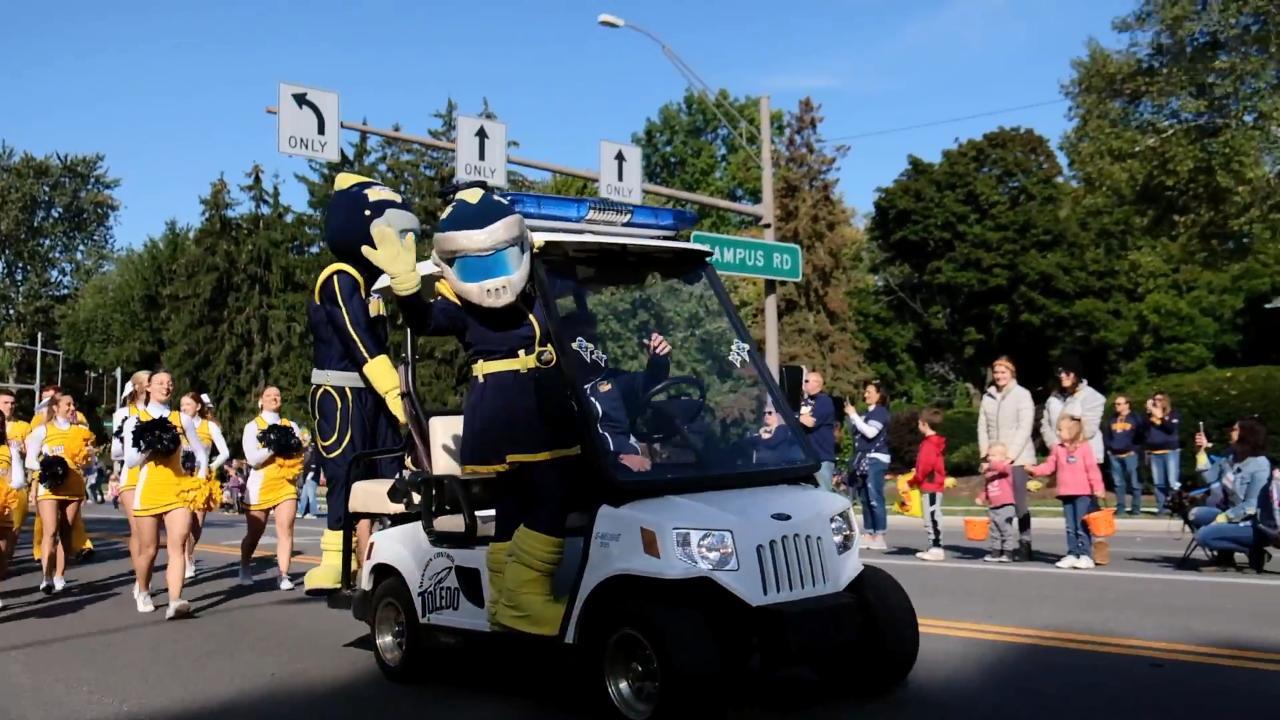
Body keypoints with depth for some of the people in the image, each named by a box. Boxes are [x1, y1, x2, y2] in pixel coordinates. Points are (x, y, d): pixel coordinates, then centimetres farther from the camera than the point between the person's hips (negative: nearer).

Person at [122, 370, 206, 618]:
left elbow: (201, 454, 14)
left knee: (177, 546, -14)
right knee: (149, 549, 8)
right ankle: (142, 591, 36)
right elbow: (130, 461, -1)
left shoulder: (182, 419, 9)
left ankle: (175, 602, -23)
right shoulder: (135, 421, 6)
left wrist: (199, 483, 2)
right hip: (149, 491, 0)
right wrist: (148, 445, -17)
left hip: (179, 490, 1)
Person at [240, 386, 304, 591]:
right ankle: (244, 569, 32)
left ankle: (283, 575, -12)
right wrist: (274, 446, -18)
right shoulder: (252, 426, 5)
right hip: (260, 486, -1)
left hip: (286, 484, 2)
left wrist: (293, 446, -11)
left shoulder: (291, 426, 14)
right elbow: (252, 458, -9)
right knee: (254, 534, 9)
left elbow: (300, 454, 8)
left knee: (285, 530, -12)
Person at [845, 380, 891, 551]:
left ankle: (880, 537, -11)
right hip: (863, 459, 9)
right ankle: (868, 535, 13)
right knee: (865, 499, 9)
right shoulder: (867, 413, 19)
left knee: (875, 498, -11)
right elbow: (855, 433, 19)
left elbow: (870, 433, -19)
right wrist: (850, 417, 6)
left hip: (875, 459, -9)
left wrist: (854, 415, -13)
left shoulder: (881, 412, -6)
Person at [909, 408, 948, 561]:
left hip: (930, 486, -10)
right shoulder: (935, 442, 15)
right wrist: (916, 480, 14)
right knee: (931, 517, 13)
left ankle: (936, 548, -7)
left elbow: (925, 467, -23)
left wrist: (914, 480, -12)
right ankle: (934, 547, 19)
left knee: (932, 516, -8)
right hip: (934, 485, 10)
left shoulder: (928, 444, -16)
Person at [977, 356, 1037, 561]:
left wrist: (1011, 454, -14)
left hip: (1017, 458, -4)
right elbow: (982, 426, 11)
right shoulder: (987, 397, 13)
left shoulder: (1022, 395, -1)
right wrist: (985, 451, -2)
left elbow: (1025, 427, -8)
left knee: (1019, 502, -5)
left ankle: (1025, 544, 3)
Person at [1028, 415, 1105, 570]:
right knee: (1070, 527, 10)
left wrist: (1098, 488, -10)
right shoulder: (1057, 448, 7)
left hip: (1083, 494, -5)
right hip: (1066, 493, 5)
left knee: (1082, 526, -3)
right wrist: (1034, 470, -10)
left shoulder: (1085, 448, -8)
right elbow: (1049, 466, 5)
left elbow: (1092, 470, -8)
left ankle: (1085, 555, 2)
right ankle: (1072, 554, 16)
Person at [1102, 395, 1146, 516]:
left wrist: (1135, 449, -9)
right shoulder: (1112, 419, 16)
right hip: (1114, 455, 5)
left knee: (1134, 482, -5)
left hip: (1129, 454, -5)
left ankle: (1136, 507, 0)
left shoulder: (1135, 418, 1)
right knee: (1118, 482, 6)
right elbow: (1106, 434, 20)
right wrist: (1108, 448, 9)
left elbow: (1141, 435, -2)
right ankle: (1120, 507, 11)